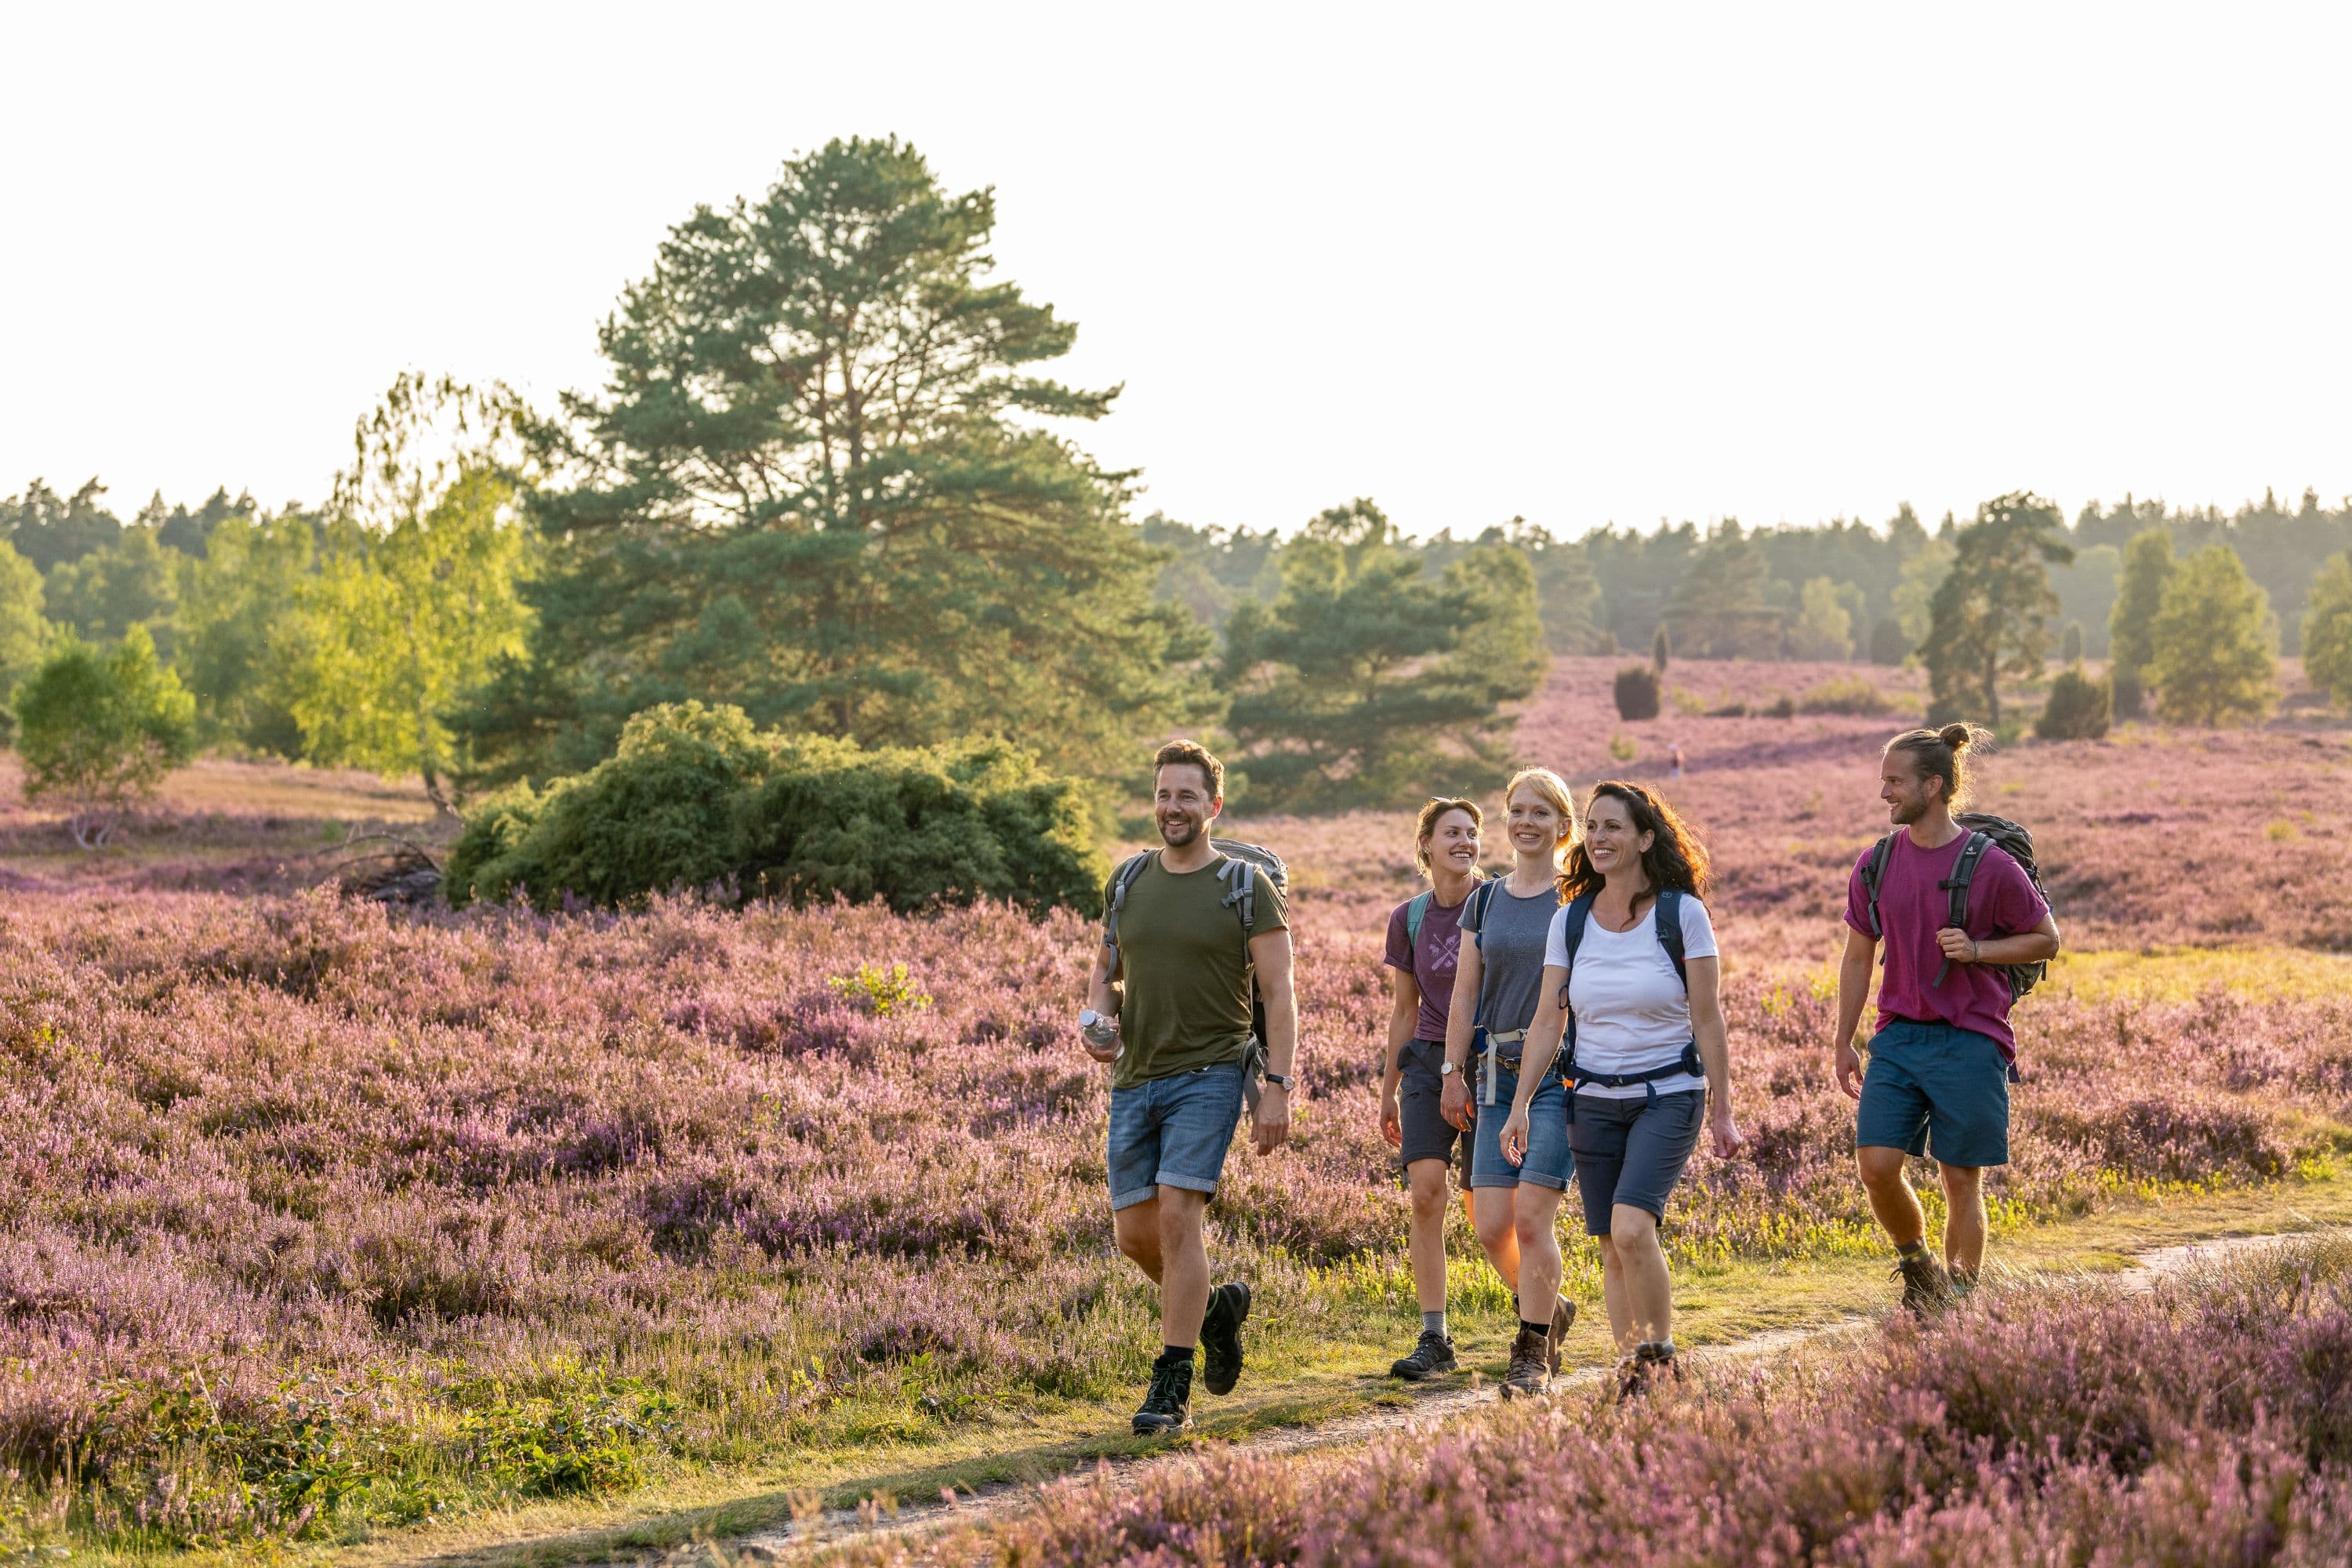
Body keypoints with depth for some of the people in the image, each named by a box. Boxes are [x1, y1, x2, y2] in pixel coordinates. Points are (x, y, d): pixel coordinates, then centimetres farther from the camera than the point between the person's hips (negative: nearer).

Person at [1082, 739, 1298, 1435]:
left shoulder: (1247, 888, -3)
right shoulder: (1127, 883, 10)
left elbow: (1279, 996, -5)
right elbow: (1106, 970, 21)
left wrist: (1278, 1088, -13)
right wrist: (1096, 1018, -2)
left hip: (1207, 1076, -5)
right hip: (1134, 1079, 5)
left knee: (1176, 1217, -16)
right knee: (1134, 1232, 5)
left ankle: (1172, 1387, -9)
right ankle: (1216, 1306, 34)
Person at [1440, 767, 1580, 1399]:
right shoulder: (1484, 902, 13)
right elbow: (1464, 995, 15)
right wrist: (1452, 1072, 9)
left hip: (1562, 1069, -5)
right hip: (1499, 1073, 5)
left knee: (1531, 1216, -12)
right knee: (1490, 1224, 0)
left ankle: (1532, 1351, 2)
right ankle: (1549, 1309, 27)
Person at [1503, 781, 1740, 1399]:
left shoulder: (1682, 913, -6)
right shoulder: (1570, 920, 3)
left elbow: (1707, 1018, -4)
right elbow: (1547, 1022, 6)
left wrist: (1721, 1111, -3)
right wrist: (1520, 1106, 1)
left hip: (1668, 1095, -4)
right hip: (1593, 1100, 4)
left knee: (1632, 1227, -22)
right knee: (1612, 1249, 4)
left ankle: (1661, 1355, -5)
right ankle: (1631, 1372, 13)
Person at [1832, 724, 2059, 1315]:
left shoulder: (1991, 866, -8)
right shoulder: (1875, 864, 5)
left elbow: (2046, 939, 2)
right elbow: (1858, 957, 14)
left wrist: (1976, 949, -14)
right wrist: (1842, 1043, 12)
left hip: (1970, 1040, -3)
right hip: (1899, 1038, 4)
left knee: (1962, 1182, 2)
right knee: (1876, 1165, -9)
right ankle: (1917, 1267, 16)